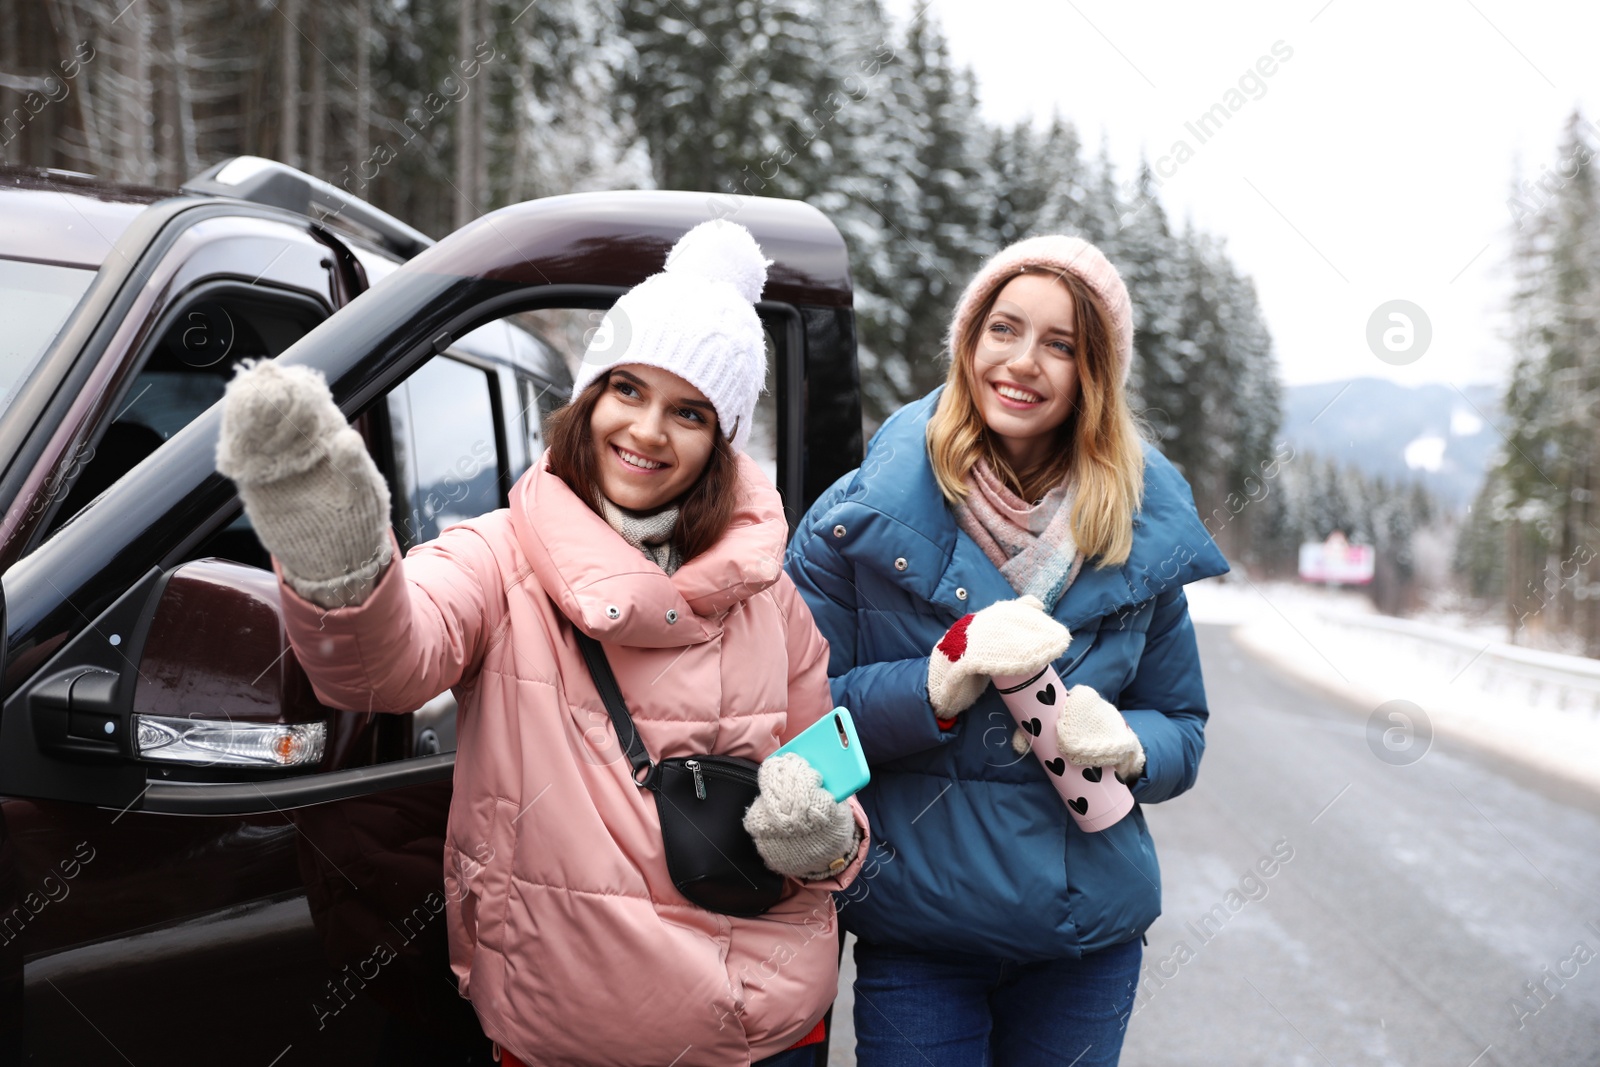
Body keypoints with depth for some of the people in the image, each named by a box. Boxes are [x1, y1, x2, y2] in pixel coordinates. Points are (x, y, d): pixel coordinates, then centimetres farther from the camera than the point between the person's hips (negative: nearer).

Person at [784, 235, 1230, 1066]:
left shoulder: (1143, 536, 1)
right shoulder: (862, 515, -8)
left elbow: (1183, 731, 8)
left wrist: (1125, 744, -14)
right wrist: (942, 684, -23)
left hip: (1090, 937, 3)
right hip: (915, 930, -2)